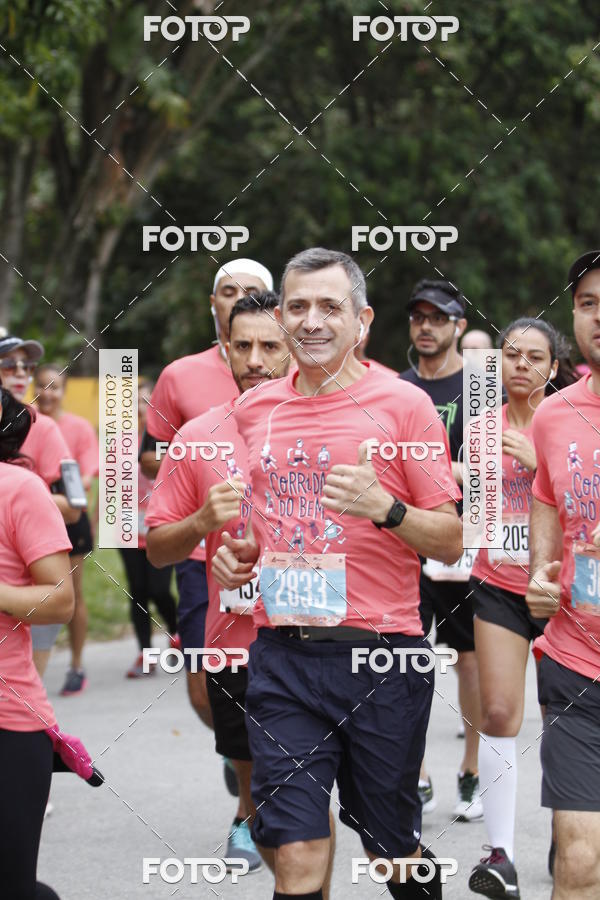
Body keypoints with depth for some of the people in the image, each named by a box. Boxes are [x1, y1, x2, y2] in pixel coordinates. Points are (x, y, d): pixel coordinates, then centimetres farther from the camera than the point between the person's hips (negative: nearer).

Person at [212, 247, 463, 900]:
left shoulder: (402, 405, -2)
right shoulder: (252, 410, 11)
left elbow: (450, 542, -2)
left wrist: (382, 506, -19)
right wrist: (235, 551, 6)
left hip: (381, 653, -2)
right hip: (282, 656, 3)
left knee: (391, 847, 11)